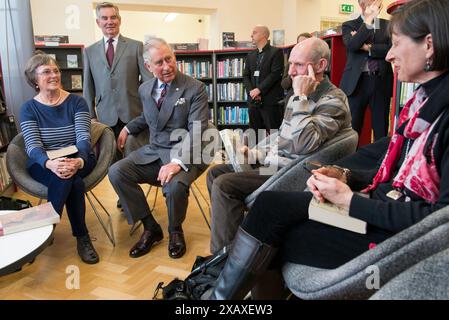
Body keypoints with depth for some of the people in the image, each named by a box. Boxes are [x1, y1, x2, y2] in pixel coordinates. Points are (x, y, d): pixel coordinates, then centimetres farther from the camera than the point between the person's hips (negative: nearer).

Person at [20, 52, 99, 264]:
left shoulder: (77, 102, 3)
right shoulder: (29, 109, 4)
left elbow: (83, 137, -9)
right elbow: (33, 146, -9)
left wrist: (79, 161, -32)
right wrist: (50, 163, -33)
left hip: (79, 160, 1)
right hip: (44, 164, 0)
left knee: (67, 177, -34)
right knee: (69, 179, -33)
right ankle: (81, 237, -18)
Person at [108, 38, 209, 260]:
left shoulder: (195, 89, -9)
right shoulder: (145, 89, 10)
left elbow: (197, 132, -18)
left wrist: (178, 162, -31)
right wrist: (128, 128, 16)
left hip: (185, 154, -5)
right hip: (153, 151, 6)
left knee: (175, 185, -35)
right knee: (116, 173, -15)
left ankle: (175, 232, 0)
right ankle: (150, 227, 1)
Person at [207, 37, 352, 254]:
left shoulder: (333, 102, -16)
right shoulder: (302, 96, 13)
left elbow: (302, 144, -31)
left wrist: (300, 97, -26)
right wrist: (254, 154, 9)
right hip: (273, 162, 10)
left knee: (224, 185, -21)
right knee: (215, 173, 8)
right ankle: (228, 236, 18)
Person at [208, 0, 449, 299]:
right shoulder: (424, 101, 9)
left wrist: (350, 201, -20)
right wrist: (347, 177, -3)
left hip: (404, 235, -7)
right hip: (385, 209, 7)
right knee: (270, 204, -6)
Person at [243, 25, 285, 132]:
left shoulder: (276, 52, 0)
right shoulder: (250, 55, 19)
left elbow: (275, 74, -10)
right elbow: (246, 76, 12)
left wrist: (259, 89, -14)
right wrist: (251, 91, -6)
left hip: (271, 101, -6)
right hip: (254, 101, 6)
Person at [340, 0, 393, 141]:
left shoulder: (387, 25, 13)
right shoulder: (349, 25, 7)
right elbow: (351, 46, -13)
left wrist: (367, 47, -7)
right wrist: (368, 20, -13)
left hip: (381, 81, 2)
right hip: (356, 82, -2)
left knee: (381, 129, 6)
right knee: (351, 128, 0)